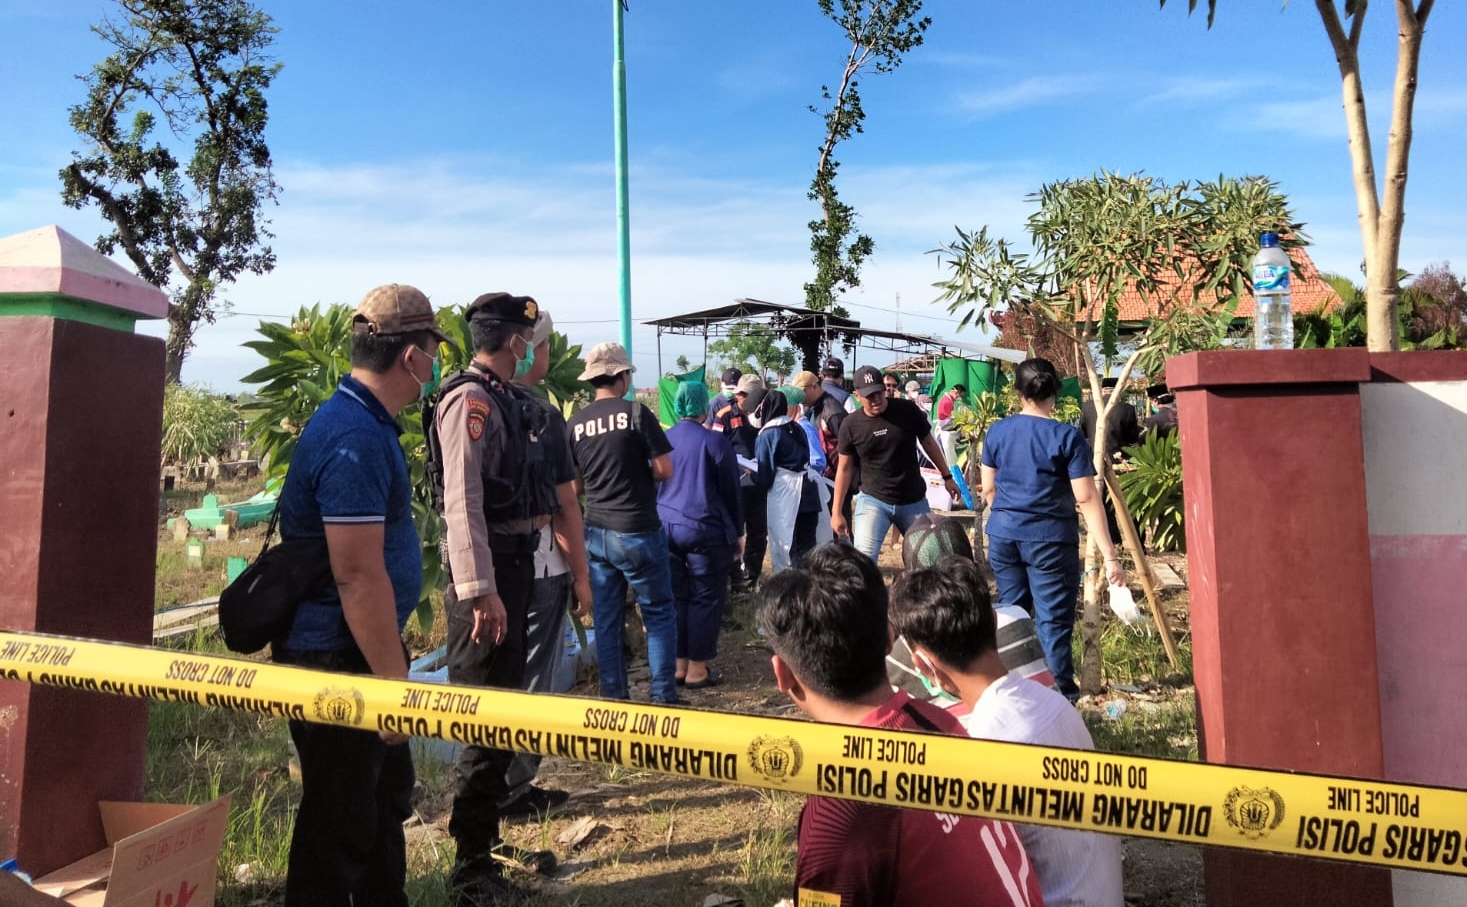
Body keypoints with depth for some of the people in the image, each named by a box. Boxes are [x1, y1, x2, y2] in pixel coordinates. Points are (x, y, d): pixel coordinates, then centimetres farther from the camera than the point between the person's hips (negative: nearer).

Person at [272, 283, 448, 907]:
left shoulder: (363, 421, 10)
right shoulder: (355, 438, -24)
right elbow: (359, 577, -27)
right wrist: (395, 681, -20)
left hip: (356, 653, 10)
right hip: (337, 663, -10)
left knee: (387, 798, 23)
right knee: (341, 822, 7)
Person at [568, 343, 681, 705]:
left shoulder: (576, 424, 3)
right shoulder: (635, 412, -10)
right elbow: (665, 470, -10)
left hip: (596, 532, 5)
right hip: (637, 531, -5)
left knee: (606, 620, 11)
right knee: (660, 616, 8)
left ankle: (613, 697, 20)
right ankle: (663, 696, 11)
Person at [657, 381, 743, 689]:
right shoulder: (715, 442, -8)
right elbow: (732, 491, -2)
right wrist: (736, 532, 8)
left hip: (665, 527, 5)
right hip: (704, 529, -5)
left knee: (675, 597, 11)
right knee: (706, 598, 4)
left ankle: (679, 664, 19)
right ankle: (697, 669, 8)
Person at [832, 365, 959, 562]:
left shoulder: (907, 410, -9)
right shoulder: (851, 425, -9)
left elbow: (928, 443, 7)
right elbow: (845, 469, -1)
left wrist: (946, 476, 11)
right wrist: (836, 511, -1)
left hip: (914, 501, 2)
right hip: (873, 501, -2)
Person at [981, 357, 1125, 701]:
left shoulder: (996, 432, 2)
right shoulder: (1067, 436, -11)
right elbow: (1087, 499, -14)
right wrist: (1110, 556, -11)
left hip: (1003, 536, 5)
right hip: (1050, 539, -4)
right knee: (1054, 622, 2)